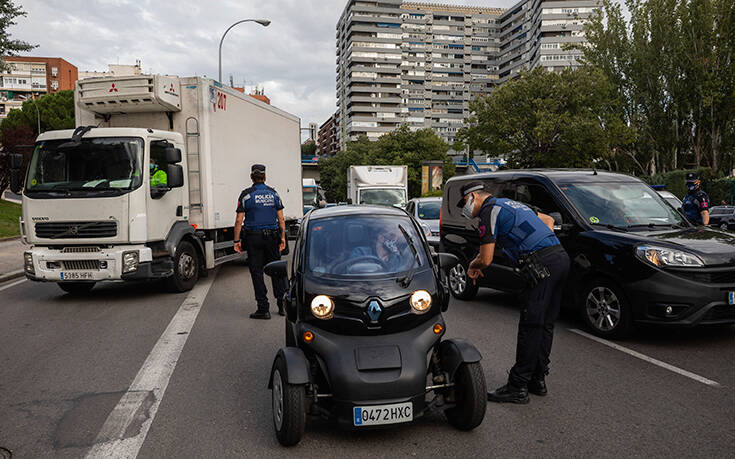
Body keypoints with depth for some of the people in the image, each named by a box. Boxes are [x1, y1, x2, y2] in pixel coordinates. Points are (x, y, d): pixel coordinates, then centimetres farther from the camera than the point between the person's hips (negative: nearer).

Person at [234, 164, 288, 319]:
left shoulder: (246, 195, -4)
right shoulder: (273, 193, 5)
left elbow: (239, 221, -7)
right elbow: (281, 219, 4)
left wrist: (237, 240, -1)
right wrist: (283, 237, 11)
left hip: (254, 238, -3)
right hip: (272, 237, 3)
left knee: (257, 272, 3)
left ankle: (263, 309, 3)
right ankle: (282, 305, 15)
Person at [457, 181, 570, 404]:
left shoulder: (489, 211, -3)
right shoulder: (510, 204, 26)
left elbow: (485, 259, -8)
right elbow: (548, 220, 38)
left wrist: (473, 265, 14)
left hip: (542, 264, -10)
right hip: (561, 257, 10)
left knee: (531, 326, -6)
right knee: (545, 324, 13)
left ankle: (518, 387, 0)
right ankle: (538, 379, 22)